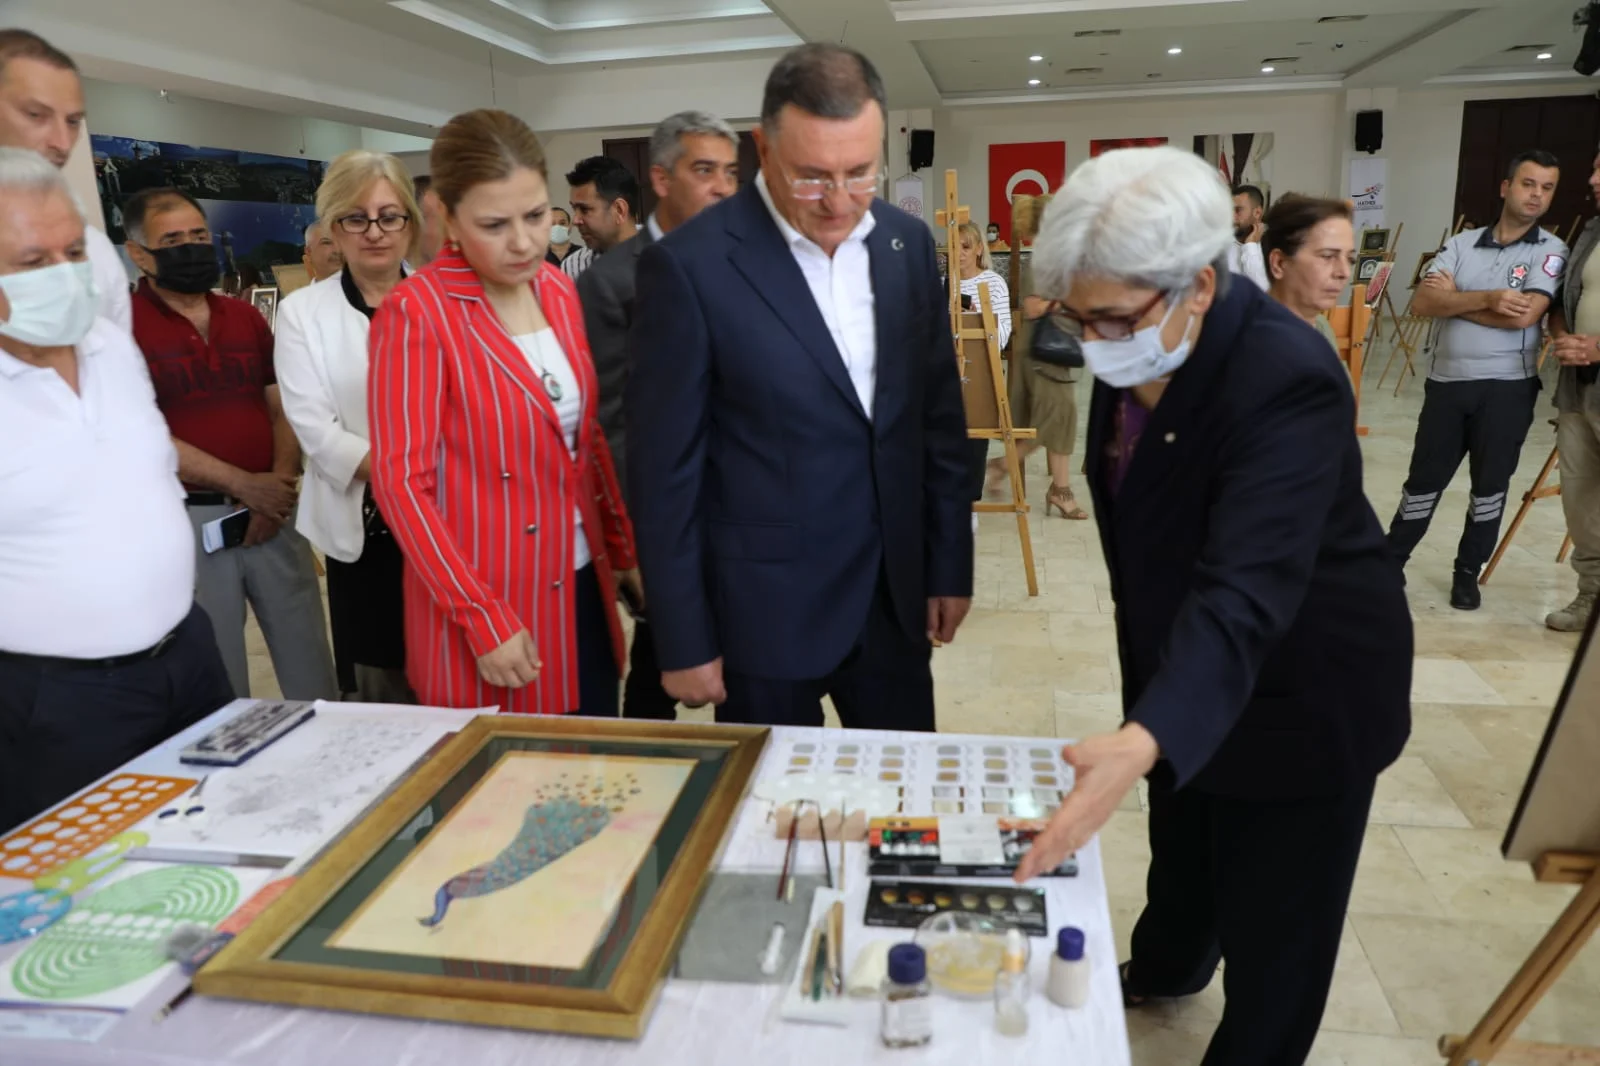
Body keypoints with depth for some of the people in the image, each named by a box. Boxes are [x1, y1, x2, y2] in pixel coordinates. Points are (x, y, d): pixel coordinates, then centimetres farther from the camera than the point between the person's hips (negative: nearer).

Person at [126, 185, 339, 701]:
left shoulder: (246, 317, 10)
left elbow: (283, 410, 8)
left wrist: (280, 483, -9)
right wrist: (244, 485, -15)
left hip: (272, 509, 4)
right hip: (190, 520, -4)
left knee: (311, 665, 12)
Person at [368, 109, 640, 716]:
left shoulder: (559, 290, 5)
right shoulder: (417, 313, -14)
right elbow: (401, 483, -15)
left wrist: (624, 547, 11)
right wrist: (482, 617, -17)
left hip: (583, 586, 6)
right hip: (488, 605, -6)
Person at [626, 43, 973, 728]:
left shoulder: (907, 243, 2)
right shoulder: (690, 265, -15)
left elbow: (940, 418, 8)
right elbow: (666, 469, -12)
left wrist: (951, 565, 9)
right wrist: (683, 640, -9)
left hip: (894, 596, 5)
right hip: (762, 611, -4)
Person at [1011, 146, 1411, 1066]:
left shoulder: (1286, 381, -34)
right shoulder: (1136, 354, -9)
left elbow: (1245, 593, -45)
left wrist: (1142, 741, -59)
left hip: (1299, 689, -7)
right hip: (1183, 656, 8)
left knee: (1272, 916, 10)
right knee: (1181, 844, 29)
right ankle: (1166, 970, 56)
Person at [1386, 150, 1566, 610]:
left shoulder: (1551, 251, -2)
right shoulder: (1461, 243, 5)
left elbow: (1524, 315, -17)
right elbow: (1421, 303, -8)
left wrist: (1454, 299, -8)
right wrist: (1486, 298, -20)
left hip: (1507, 387, -2)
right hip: (1446, 382, 2)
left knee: (1490, 486, 8)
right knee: (1423, 481, 10)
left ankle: (1468, 571, 23)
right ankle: (1390, 560, 23)